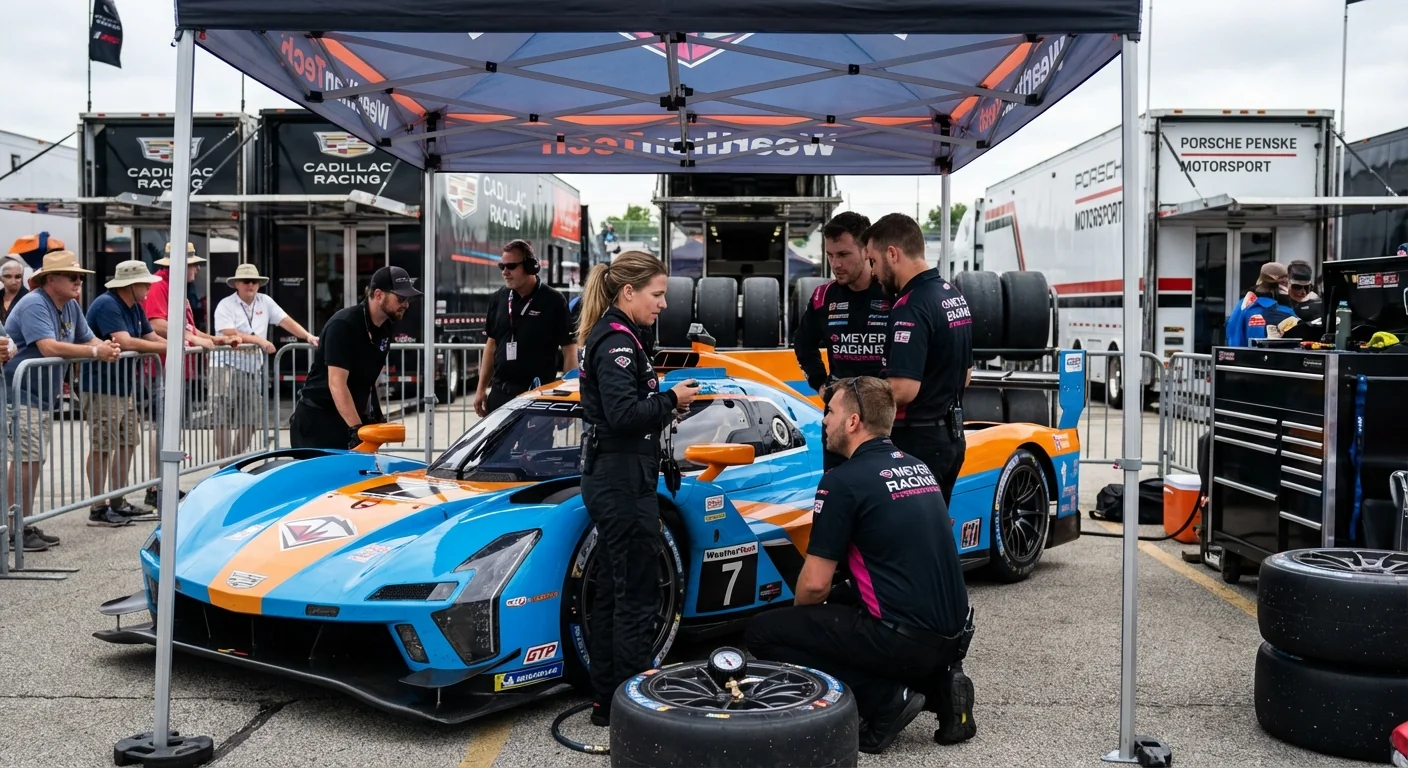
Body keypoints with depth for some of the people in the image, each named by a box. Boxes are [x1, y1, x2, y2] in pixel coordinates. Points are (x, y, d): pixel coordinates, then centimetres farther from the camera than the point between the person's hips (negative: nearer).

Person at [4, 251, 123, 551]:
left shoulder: (71, 306, 11)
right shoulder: (34, 305, -17)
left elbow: (88, 338, 11)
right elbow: (49, 347, -28)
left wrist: (107, 347, -12)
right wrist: (95, 352, -26)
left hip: (45, 395, 9)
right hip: (22, 393, -9)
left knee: (33, 460, 12)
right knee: (27, 459, -12)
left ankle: (27, 524, 18)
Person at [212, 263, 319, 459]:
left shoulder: (265, 301, 9)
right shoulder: (225, 306, -6)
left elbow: (286, 321, 3)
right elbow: (230, 335, -17)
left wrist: (308, 336, -11)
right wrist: (259, 341, -21)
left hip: (253, 369, 5)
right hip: (227, 367, -5)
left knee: (250, 421, 10)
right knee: (224, 419, -4)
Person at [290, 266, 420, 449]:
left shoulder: (388, 327, 3)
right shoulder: (343, 325, -21)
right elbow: (337, 383, -27)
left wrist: (375, 413, 8)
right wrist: (355, 428, -34)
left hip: (353, 416, 7)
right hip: (317, 418, -7)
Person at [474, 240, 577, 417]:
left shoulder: (553, 301, -8)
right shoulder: (499, 299, 8)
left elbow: (569, 350, -7)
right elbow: (492, 344, 15)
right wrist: (482, 388, 12)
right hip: (500, 392, 5)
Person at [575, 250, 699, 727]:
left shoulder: (610, 337, 16)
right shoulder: (618, 341, -15)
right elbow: (623, 414, -25)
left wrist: (664, 407, 6)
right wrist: (671, 400, -12)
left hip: (610, 479, 11)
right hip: (623, 483, -11)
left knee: (611, 593, 14)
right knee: (634, 598, -4)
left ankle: (607, 700, 23)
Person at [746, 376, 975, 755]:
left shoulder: (844, 480, -11)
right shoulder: (918, 468, 13)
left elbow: (815, 584, -11)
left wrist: (798, 611, 13)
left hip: (904, 638, -8)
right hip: (954, 634, 8)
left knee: (763, 632, 3)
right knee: (842, 601, 33)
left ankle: (885, 699, -5)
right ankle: (937, 685, 11)